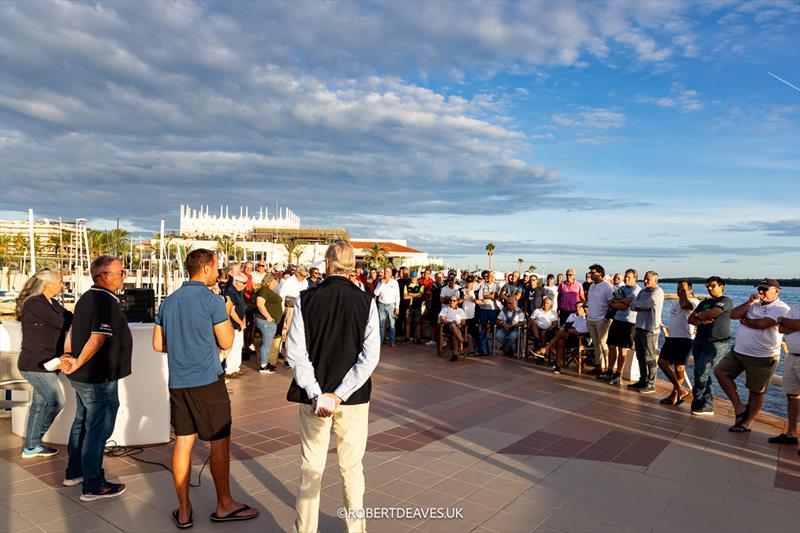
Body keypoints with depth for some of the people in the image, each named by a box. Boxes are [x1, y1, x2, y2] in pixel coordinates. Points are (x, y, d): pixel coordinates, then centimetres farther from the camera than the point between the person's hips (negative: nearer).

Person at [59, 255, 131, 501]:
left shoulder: (87, 298, 11)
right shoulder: (107, 302, -20)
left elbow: (73, 330, 16)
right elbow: (97, 338, -26)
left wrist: (68, 357, 10)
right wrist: (77, 364, -17)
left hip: (83, 378, 10)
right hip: (99, 379, -10)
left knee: (82, 423, 21)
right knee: (98, 430, -2)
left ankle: (74, 472, 36)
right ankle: (93, 486, 7)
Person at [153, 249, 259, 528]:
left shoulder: (168, 301, 9)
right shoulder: (212, 300, -12)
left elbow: (158, 344, 13)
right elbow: (226, 342, -8)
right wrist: (227, 315, 6)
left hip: (177, 382, 7)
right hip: (207, 380, -6)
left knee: (183, 443, 11)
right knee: (220, 442, 6)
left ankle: (184, 510, 18)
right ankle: (224, 505, 18)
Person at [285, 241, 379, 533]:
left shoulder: (306, 299, -8)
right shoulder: (366, 302, -8)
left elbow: (295, 353, -12)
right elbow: (370, 356, -13)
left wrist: (316, 394, -10)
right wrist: (340, 394, -12)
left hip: (313, 396, 0)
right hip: (354, 398, 0)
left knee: (310, 468, 12)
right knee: (352, 467, 16)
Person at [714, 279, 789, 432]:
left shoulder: (781, 308, -10)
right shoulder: (753, 304, 12)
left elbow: (762, 323, -24)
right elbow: (733, 314, 1)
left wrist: (744, 321, -6)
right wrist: (749, 303, -9)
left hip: (762, 357, -7)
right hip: (738, 351, 7)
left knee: (756, 391, 5)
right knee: (720, 371, 0)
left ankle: (747, 423, 17)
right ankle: (739, 407, 8)